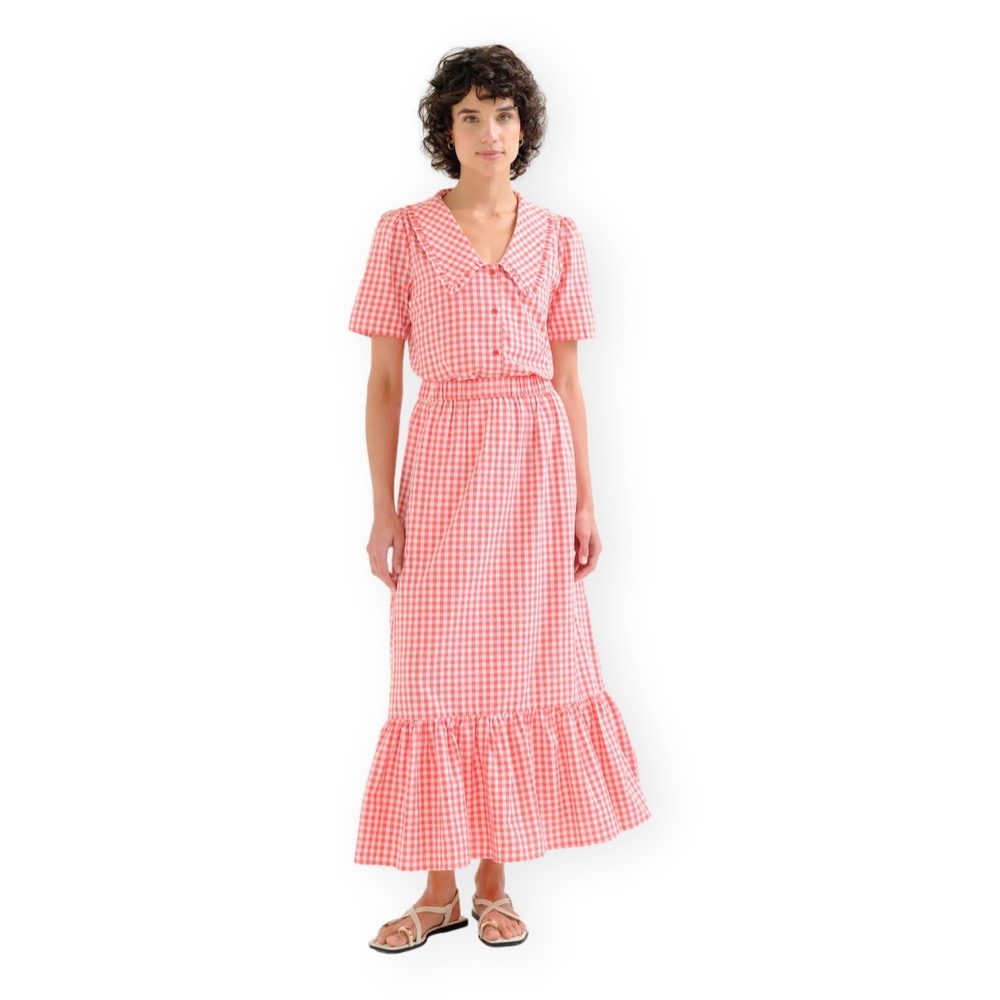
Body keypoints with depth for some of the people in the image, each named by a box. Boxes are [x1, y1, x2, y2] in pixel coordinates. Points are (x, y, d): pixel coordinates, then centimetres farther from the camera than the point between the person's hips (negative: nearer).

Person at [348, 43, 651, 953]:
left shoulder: (557, 238, 10)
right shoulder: (404, 232, 4)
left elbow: (569, 378, 10)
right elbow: (383, 380, 2)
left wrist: (584, 502, 5)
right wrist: (384, 506, -5)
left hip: (536, 460, 2)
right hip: (444, 457, -2)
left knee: (521, 664, 4)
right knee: (436, 668, 1)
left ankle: (494, 883, 18)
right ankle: (440, 891, 13)